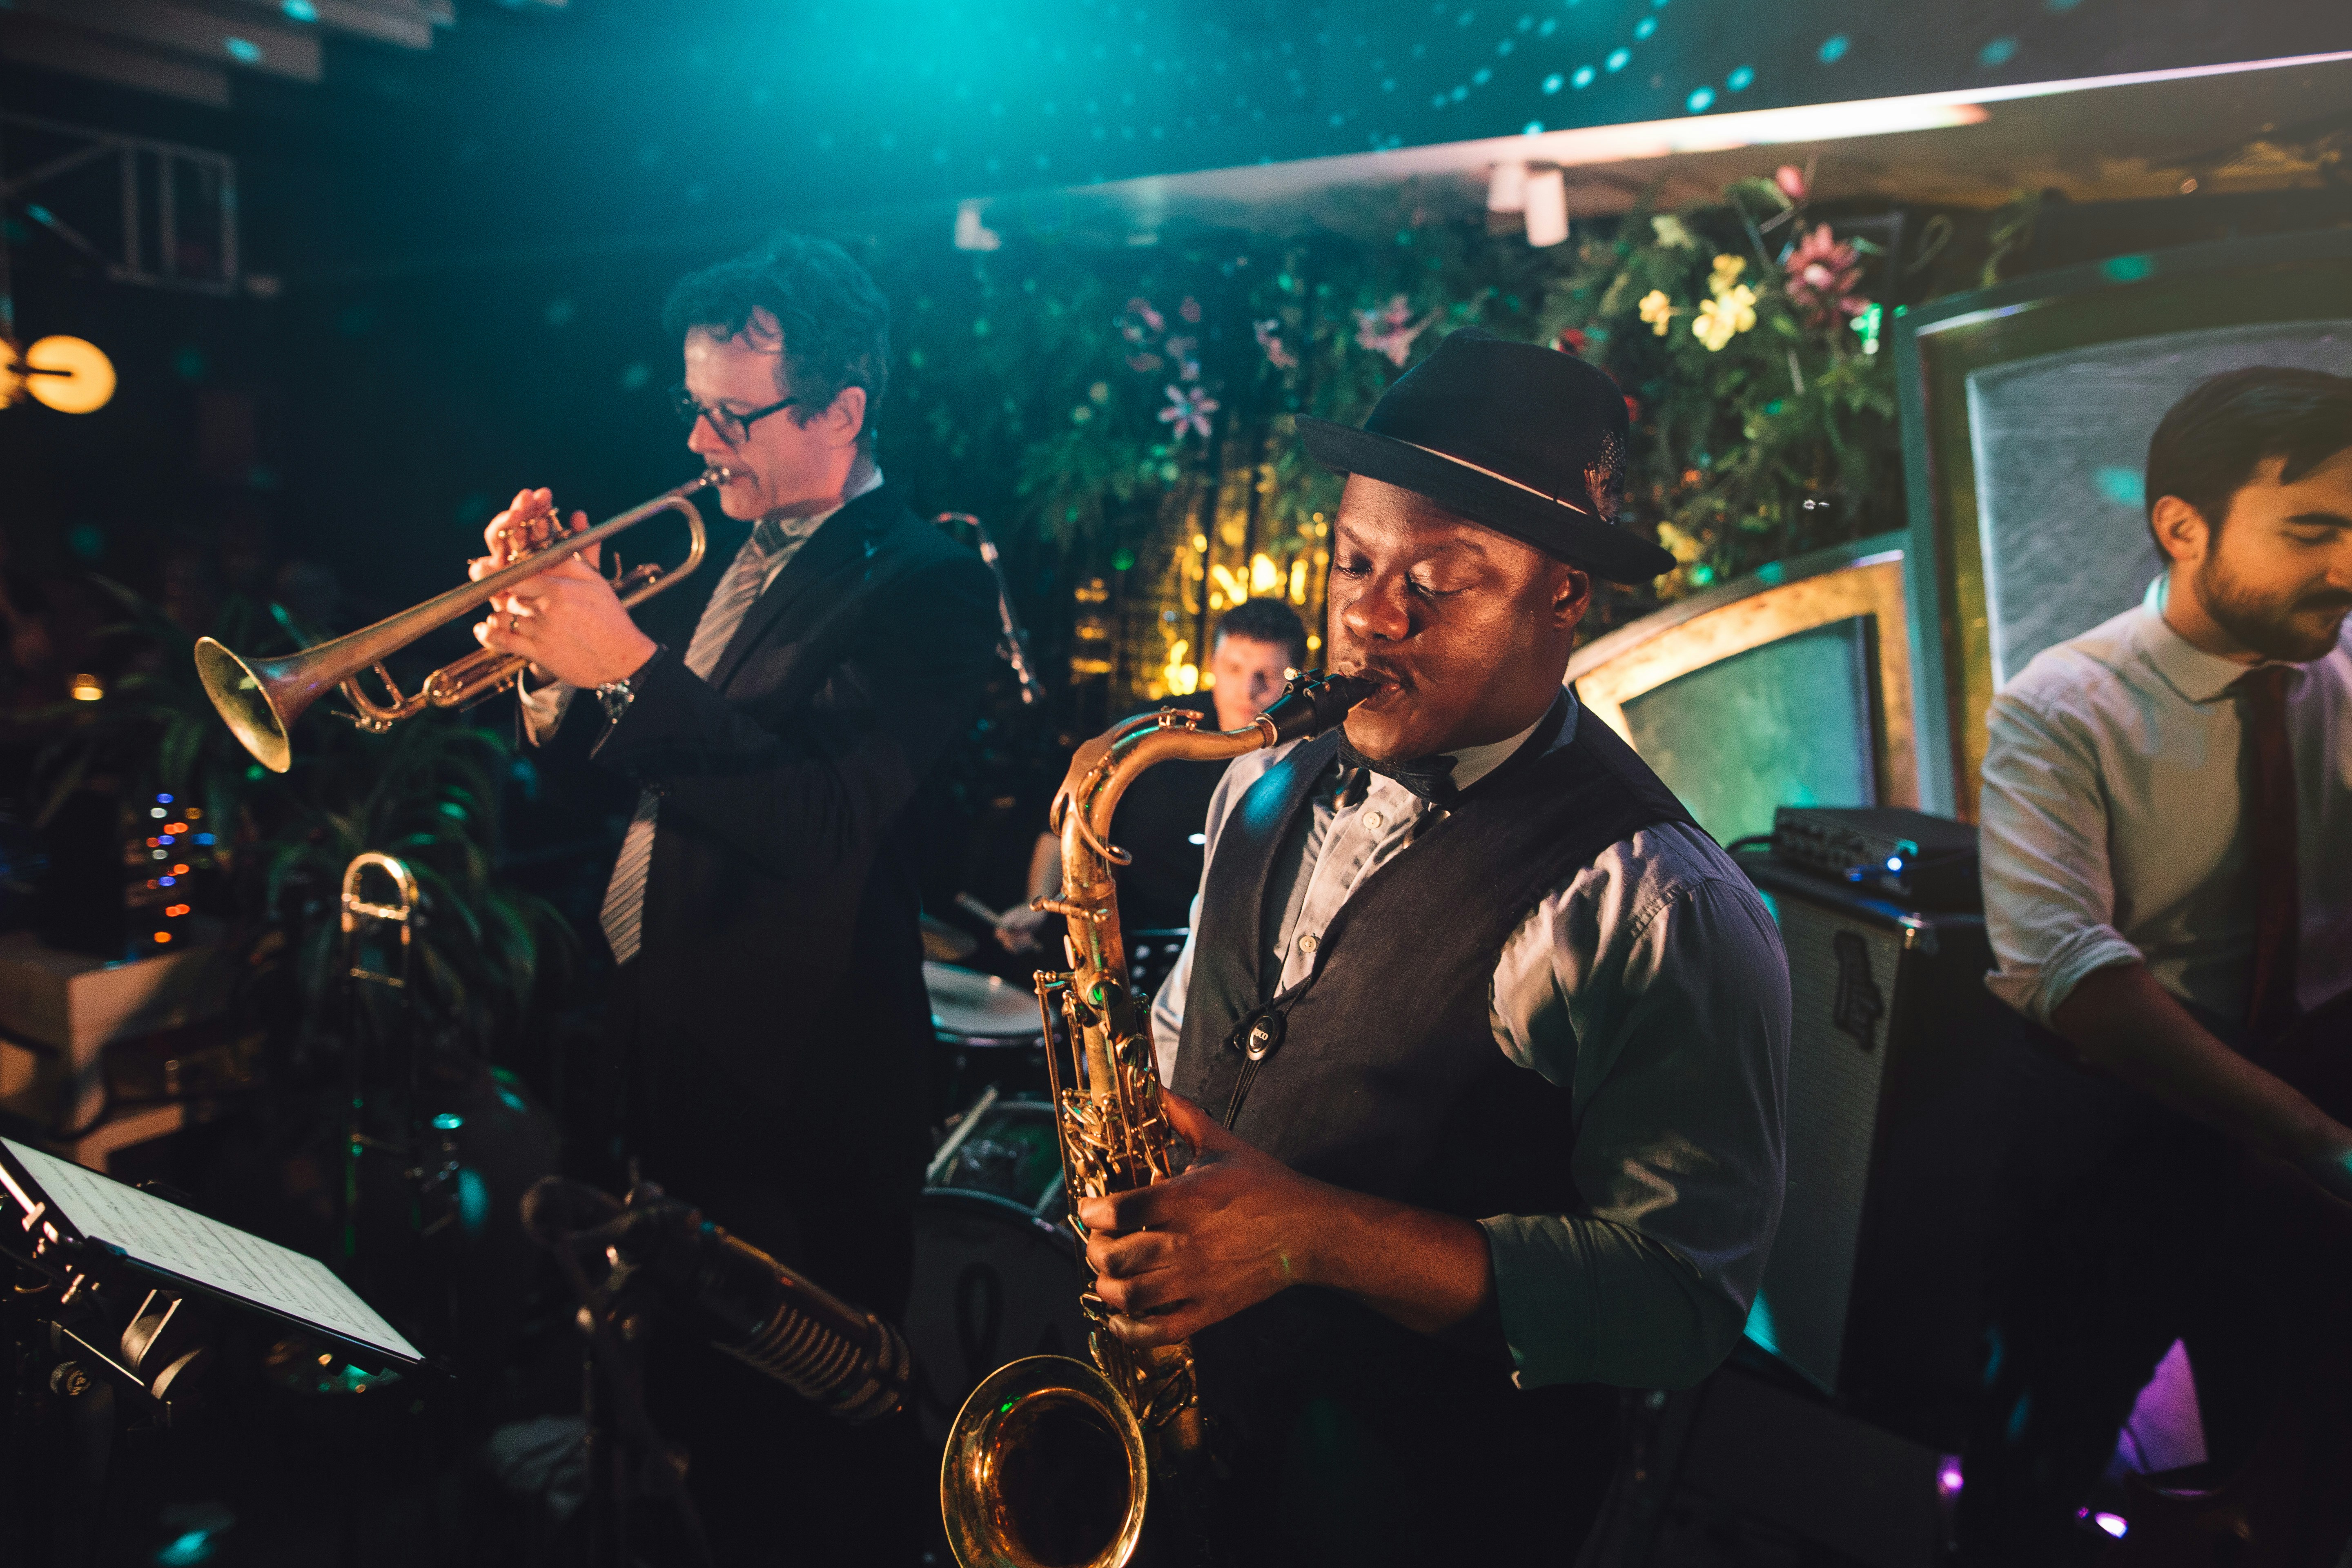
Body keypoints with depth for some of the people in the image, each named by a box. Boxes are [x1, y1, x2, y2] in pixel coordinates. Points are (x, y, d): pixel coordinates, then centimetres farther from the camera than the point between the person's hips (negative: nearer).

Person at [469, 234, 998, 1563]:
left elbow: (823, 824, -28)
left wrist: (630, 666, -29)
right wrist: (556, 630, -6)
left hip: (796, 1102, -8)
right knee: (699, 1408, 24)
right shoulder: (728, 554, 10)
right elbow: (603, 776, 11)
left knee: (817, 1455, 10)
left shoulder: (925, 585, -15)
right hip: (652, 1050, 8)